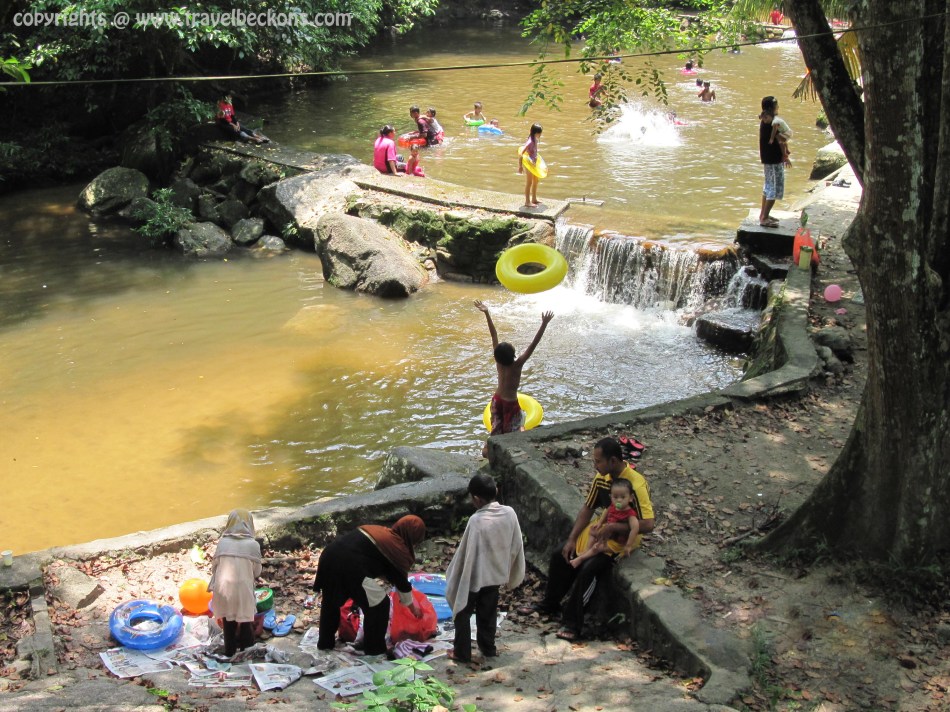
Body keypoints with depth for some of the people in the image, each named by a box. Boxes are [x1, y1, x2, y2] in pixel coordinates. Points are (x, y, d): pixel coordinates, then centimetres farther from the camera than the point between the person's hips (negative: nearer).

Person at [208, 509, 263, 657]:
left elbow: (214, 565, 3)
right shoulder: (252, 544, -11)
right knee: (245, 621, 16)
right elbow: (257, 571, -3)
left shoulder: (222, 542, -6)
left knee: (228, 621, 18)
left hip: (224, 587, 2)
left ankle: (230, 650, 29)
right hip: (243, 588, -2)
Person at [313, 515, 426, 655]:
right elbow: (402, 582, 14)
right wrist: (412, 607, 28)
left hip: (329, 555, 9)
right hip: (349, 567, -8)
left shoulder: (381, 532, 26)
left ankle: (325, 642, 45)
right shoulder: (399, 550, 3)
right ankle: (374, 649, 19)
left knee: (330, 601, 30)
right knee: (379, 605, 9)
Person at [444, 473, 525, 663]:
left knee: (463, 614, 14)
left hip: (473, 577, -5)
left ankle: (462, 653, 22)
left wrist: (454, 575, -7)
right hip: (496, 574, 5)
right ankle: (488, 648, 35)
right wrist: (508, 571, 14)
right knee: (488, 613, 23)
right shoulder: (510, 513, -11)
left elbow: (466, 554, -20)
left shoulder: (476, 520, -27)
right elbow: (516, 546, 0)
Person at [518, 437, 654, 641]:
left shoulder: (636, 485, -27)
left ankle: (572, 624, -12)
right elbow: (587, 508, 6)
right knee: (561, 556, 2)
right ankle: (549, 604, 25)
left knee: (588, 569, -25)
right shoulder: (601, 477, -4)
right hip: (601, 532, 8)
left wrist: (613, 527, -33)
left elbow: (648, 524, -30)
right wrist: (572, 539, -1)